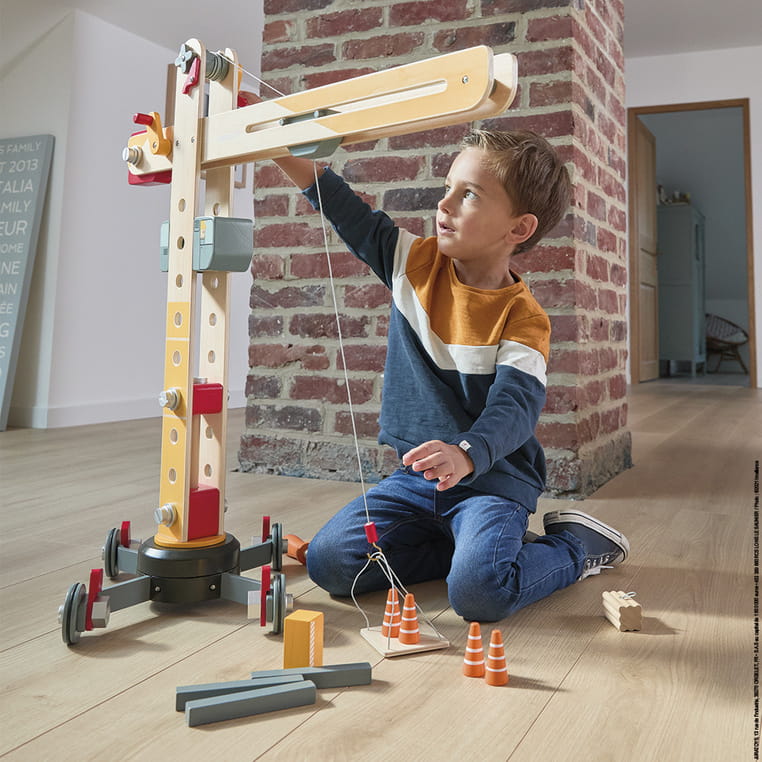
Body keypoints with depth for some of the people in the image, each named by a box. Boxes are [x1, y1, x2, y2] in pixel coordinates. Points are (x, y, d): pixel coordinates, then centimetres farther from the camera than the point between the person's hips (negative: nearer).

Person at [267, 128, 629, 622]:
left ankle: (576, 547, 4)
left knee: (478, 592, -28)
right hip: (417, 476, 6)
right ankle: (479, 543, 9)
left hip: (492, 478, -5)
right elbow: (346, 211, 2)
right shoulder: (418, 262, 0)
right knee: (328, 563, -7)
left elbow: (514, 406, -26)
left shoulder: (523, 318, -14)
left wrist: (466, 456, -47)